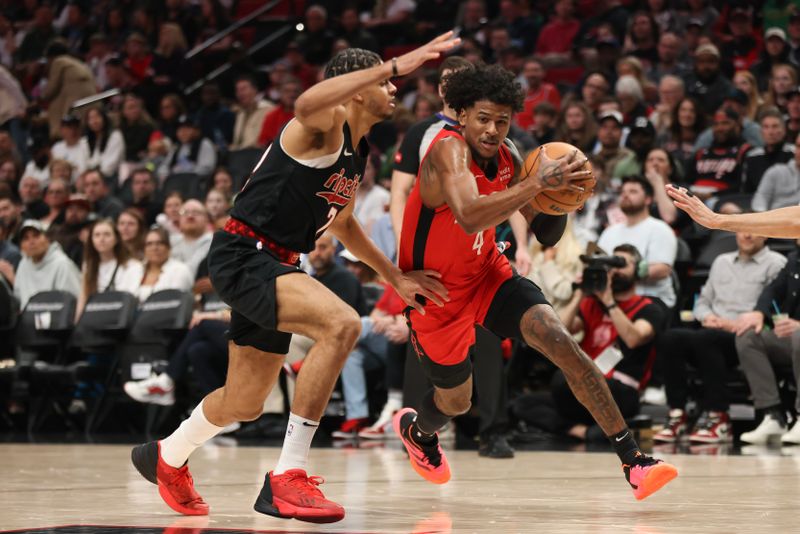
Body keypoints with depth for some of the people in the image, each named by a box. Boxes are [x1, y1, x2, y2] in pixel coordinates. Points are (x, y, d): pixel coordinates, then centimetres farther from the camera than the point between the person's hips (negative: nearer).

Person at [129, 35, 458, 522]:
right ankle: (288, 478, -28)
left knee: (245, 404, 19)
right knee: (341, 324, -31)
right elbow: (306, 105, -41)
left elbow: (341, 220, 32)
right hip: (242, 257, -10)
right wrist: (395, 65, -44)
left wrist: (395, 276, 27)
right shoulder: (327, 125, -14)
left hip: (272, 265, 10)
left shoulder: (359, 156, 14)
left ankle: (167, 458, 48)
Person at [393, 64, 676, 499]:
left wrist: (560, 195, -22)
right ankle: (414, 429, 53)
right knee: (455, 401, 13)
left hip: (487, 272, 5)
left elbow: (546, 235, 0)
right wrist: (539, 182, -52)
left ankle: (633, 461, -19)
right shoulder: (449, 150, -26)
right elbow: (469, 218, -46)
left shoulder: (507, 160, -6)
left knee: (563, 345, -18)